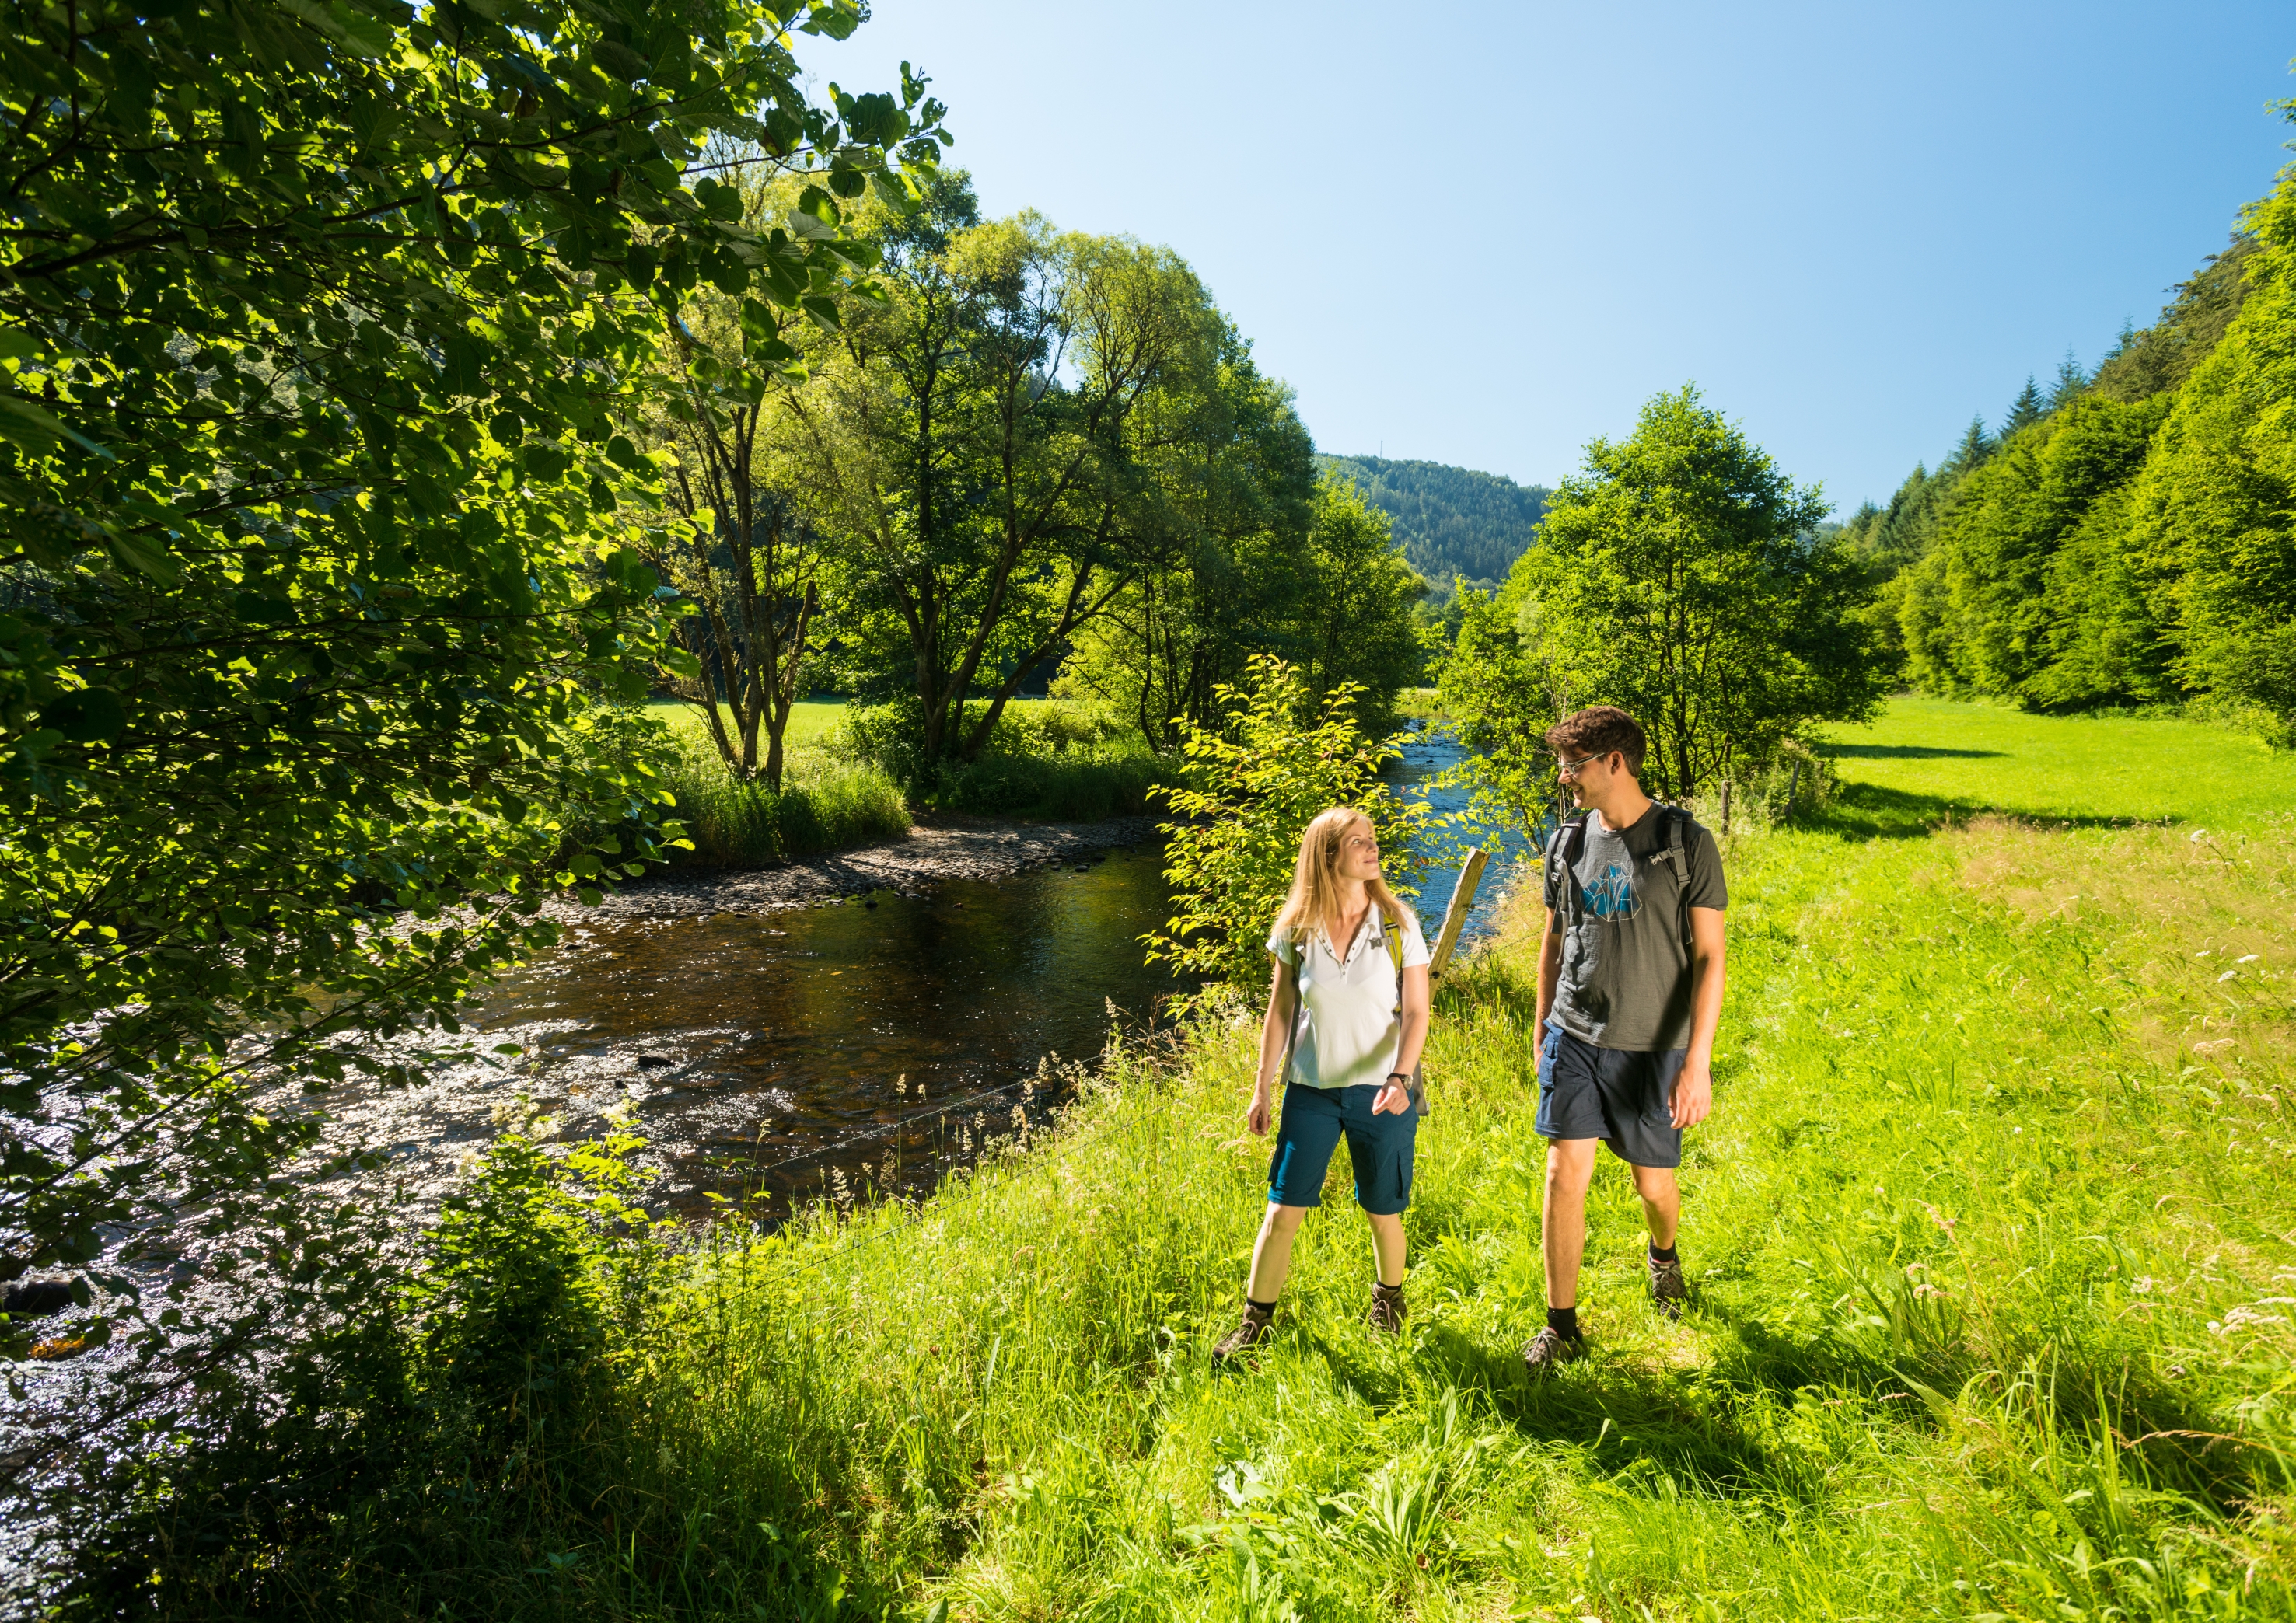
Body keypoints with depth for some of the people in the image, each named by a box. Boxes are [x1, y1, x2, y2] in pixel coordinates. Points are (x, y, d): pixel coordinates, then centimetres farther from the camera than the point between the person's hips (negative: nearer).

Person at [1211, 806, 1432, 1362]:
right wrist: (1262, 1088, 5)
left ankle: (1389, 1296, 42)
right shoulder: (1295, 929, -6)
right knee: (1282, 1209, 2)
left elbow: (1415, 1013, -7)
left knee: (1383, 1211, 12)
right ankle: (1255, 1321, 21)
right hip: (1311, 1091, 1)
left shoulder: (1399, 924, -8)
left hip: (1381, 1091, 0)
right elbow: (1280, 1012, 3)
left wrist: (1400, 1077, -23)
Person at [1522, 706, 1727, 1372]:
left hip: (1652, 1047, -2)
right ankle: (1562, 1325, 13)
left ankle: (1664, 1255, 47)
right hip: (1574, 1038, 3)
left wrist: (1698, 1062, -15)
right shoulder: (1569, 842, 3)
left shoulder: (1686, 843, -10)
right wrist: (1543, 1024, 18)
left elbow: (1708, 957, -10)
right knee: (1565, 1176, -2)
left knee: (1654, 1185, 12)